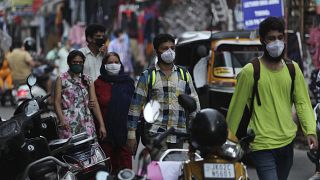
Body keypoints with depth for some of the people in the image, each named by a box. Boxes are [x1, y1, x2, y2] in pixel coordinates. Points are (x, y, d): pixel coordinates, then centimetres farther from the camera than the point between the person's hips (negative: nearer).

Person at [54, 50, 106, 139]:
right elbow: (57, 102, 0)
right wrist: (62, 119, -17)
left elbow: (95, 103, 10)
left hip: (86, 122, 2)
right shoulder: (61, 79, 8)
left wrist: (101, 125, 2)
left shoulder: (87, 80, 16)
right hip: (68, 123, -2)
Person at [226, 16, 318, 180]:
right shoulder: (250, 72, -10)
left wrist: (310, 131, -8)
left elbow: (302, 102, 6)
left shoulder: (293, 69, 6)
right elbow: (236, 108, -6)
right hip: (262, 147, -6)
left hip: (287, 142, 6)